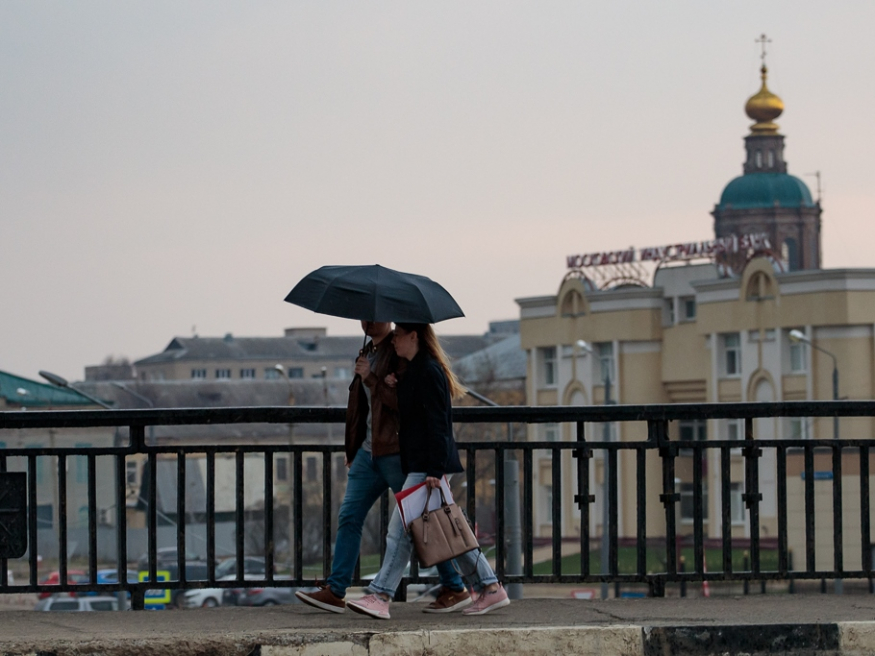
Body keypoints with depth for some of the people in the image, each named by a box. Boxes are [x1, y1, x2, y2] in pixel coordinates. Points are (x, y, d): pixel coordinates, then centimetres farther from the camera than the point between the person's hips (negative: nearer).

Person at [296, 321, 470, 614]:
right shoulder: (367, 353, 16)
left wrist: (371, 378, -20)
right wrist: (353, 449, 24)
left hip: (396, 453, -9)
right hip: (369, 451, 9)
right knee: (349, 517, 3)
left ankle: (455, 589, 7)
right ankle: (335, 592, 4)